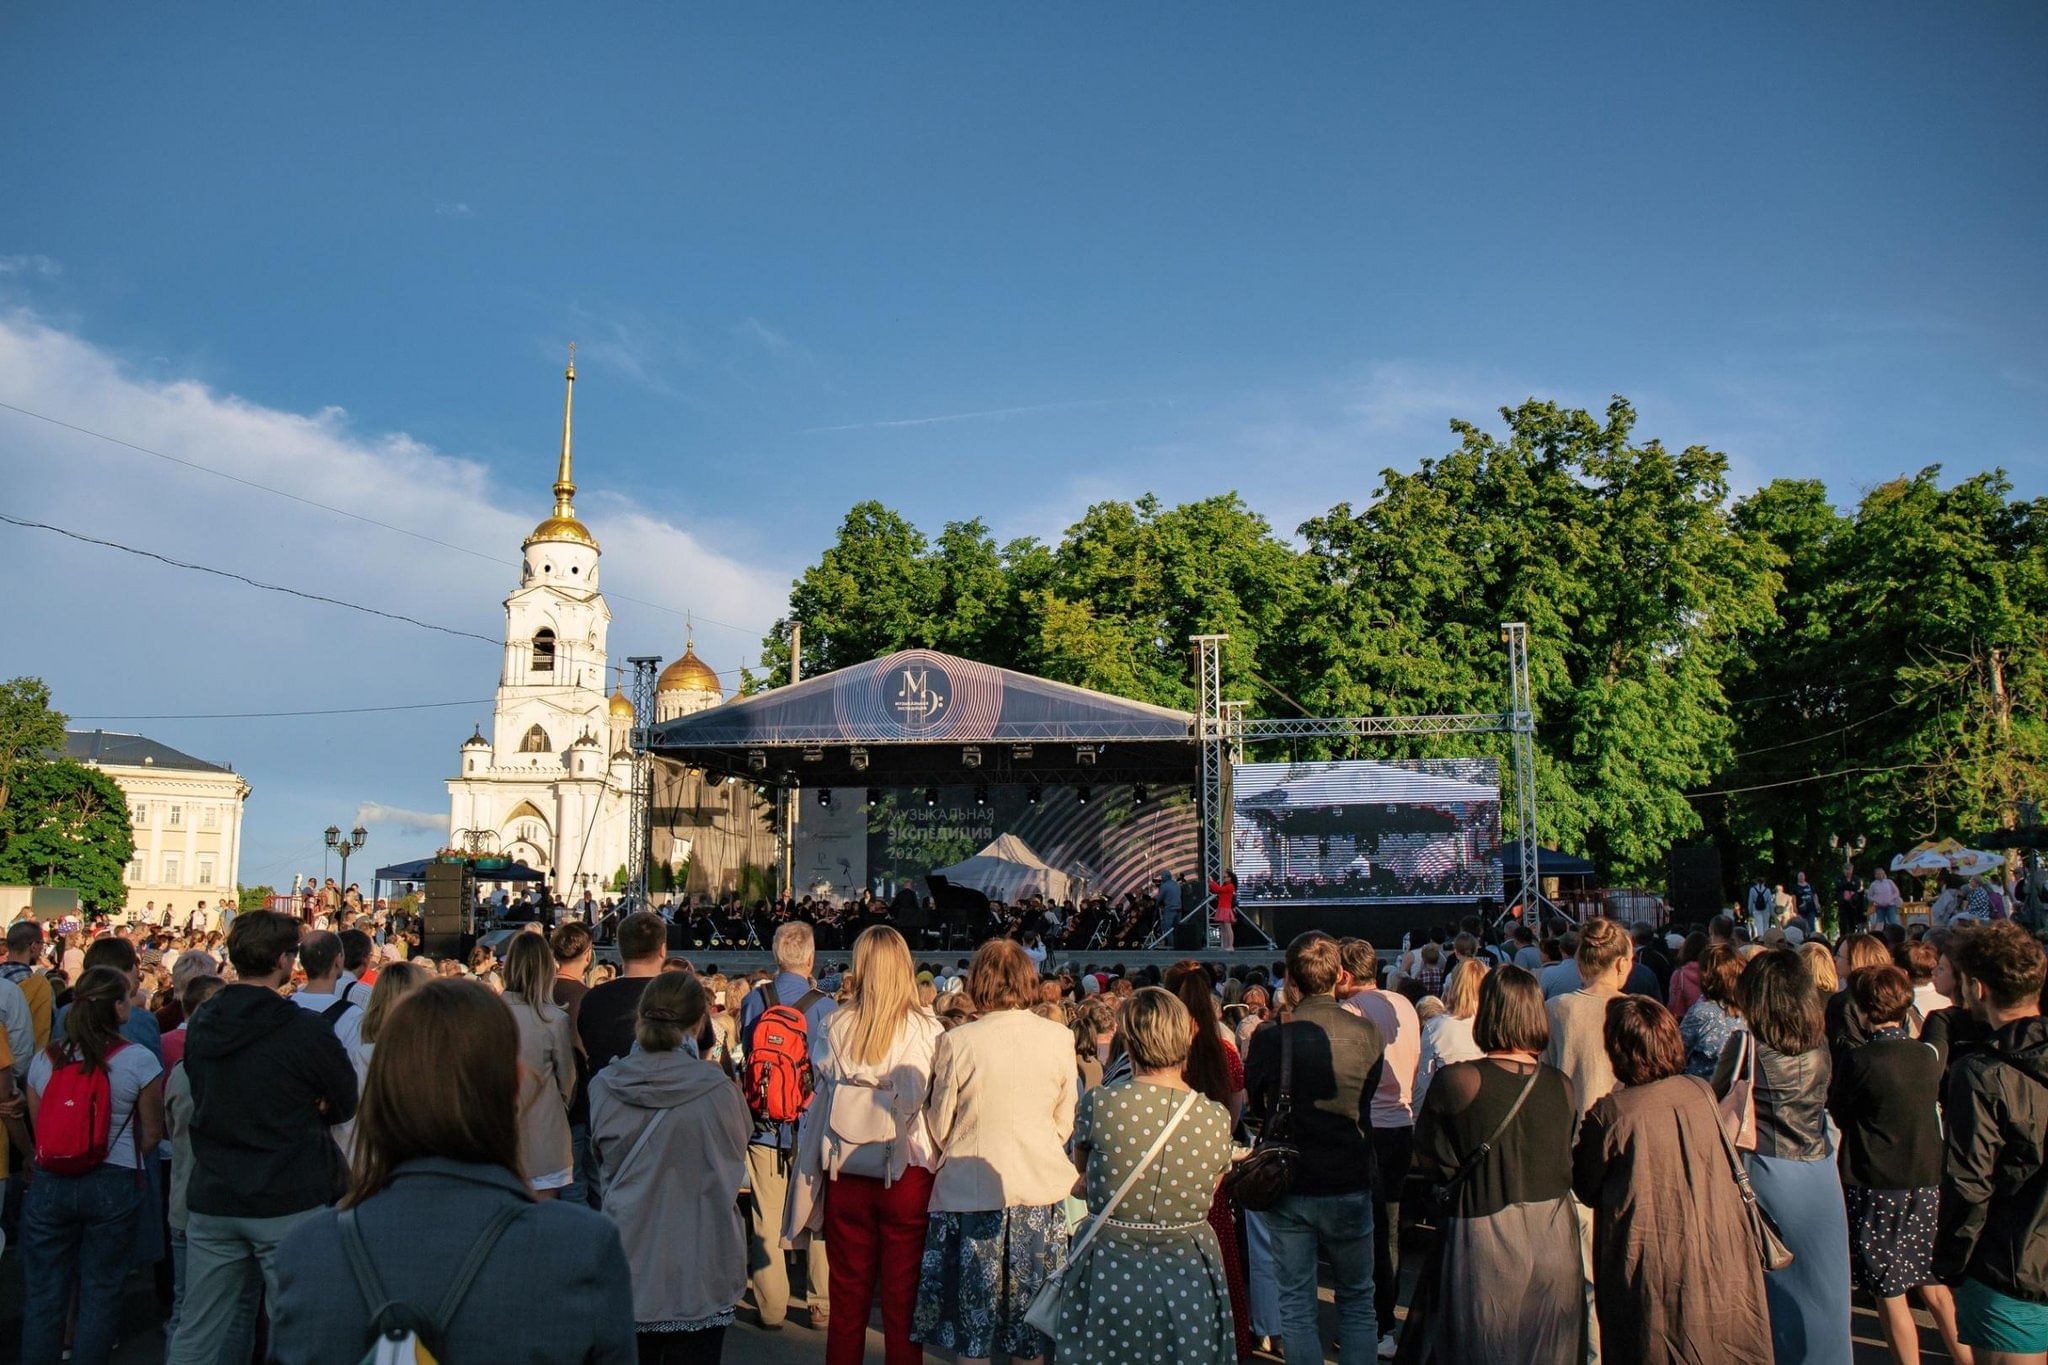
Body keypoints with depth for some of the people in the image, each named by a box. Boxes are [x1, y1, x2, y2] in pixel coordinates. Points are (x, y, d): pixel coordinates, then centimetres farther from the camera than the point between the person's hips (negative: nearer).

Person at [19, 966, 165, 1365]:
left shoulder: (44, 1059, 2)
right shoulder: (139, 1060, -9)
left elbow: (36, 1128, 8)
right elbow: (153, 1132, -5)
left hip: (48, 1184, 3)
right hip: (114, 1185, -3)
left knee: (43, 1294, 12)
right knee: (100, 1292, 8)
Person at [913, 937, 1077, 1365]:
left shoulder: (957, 1043, -13)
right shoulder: (1059, 1039, -5)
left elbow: (938, 1126, -3)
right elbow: (1065, 1124, 6)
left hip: (970, 1190, -2)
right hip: (1040, 1188, 3)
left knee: (971, 1324, 11)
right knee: (1030, 1328, 16)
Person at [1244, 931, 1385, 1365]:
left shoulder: (1268, 1037, -13)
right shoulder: (1366, 1033, -12)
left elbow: (1257, 1105, 2)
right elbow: (1365, 1100, 3)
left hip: (1287, 1186, 0)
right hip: (1349, 1184, 0)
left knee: (1295, 1304, 12)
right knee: (1357, 1300, 17)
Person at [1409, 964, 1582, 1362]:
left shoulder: (1455, 1082, -17)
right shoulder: (1561, 1086, -5)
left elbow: (1434, 1166, -8)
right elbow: (1568, 1165, 7)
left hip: (1485, 1241, -3)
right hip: (1554, 1239, 4)